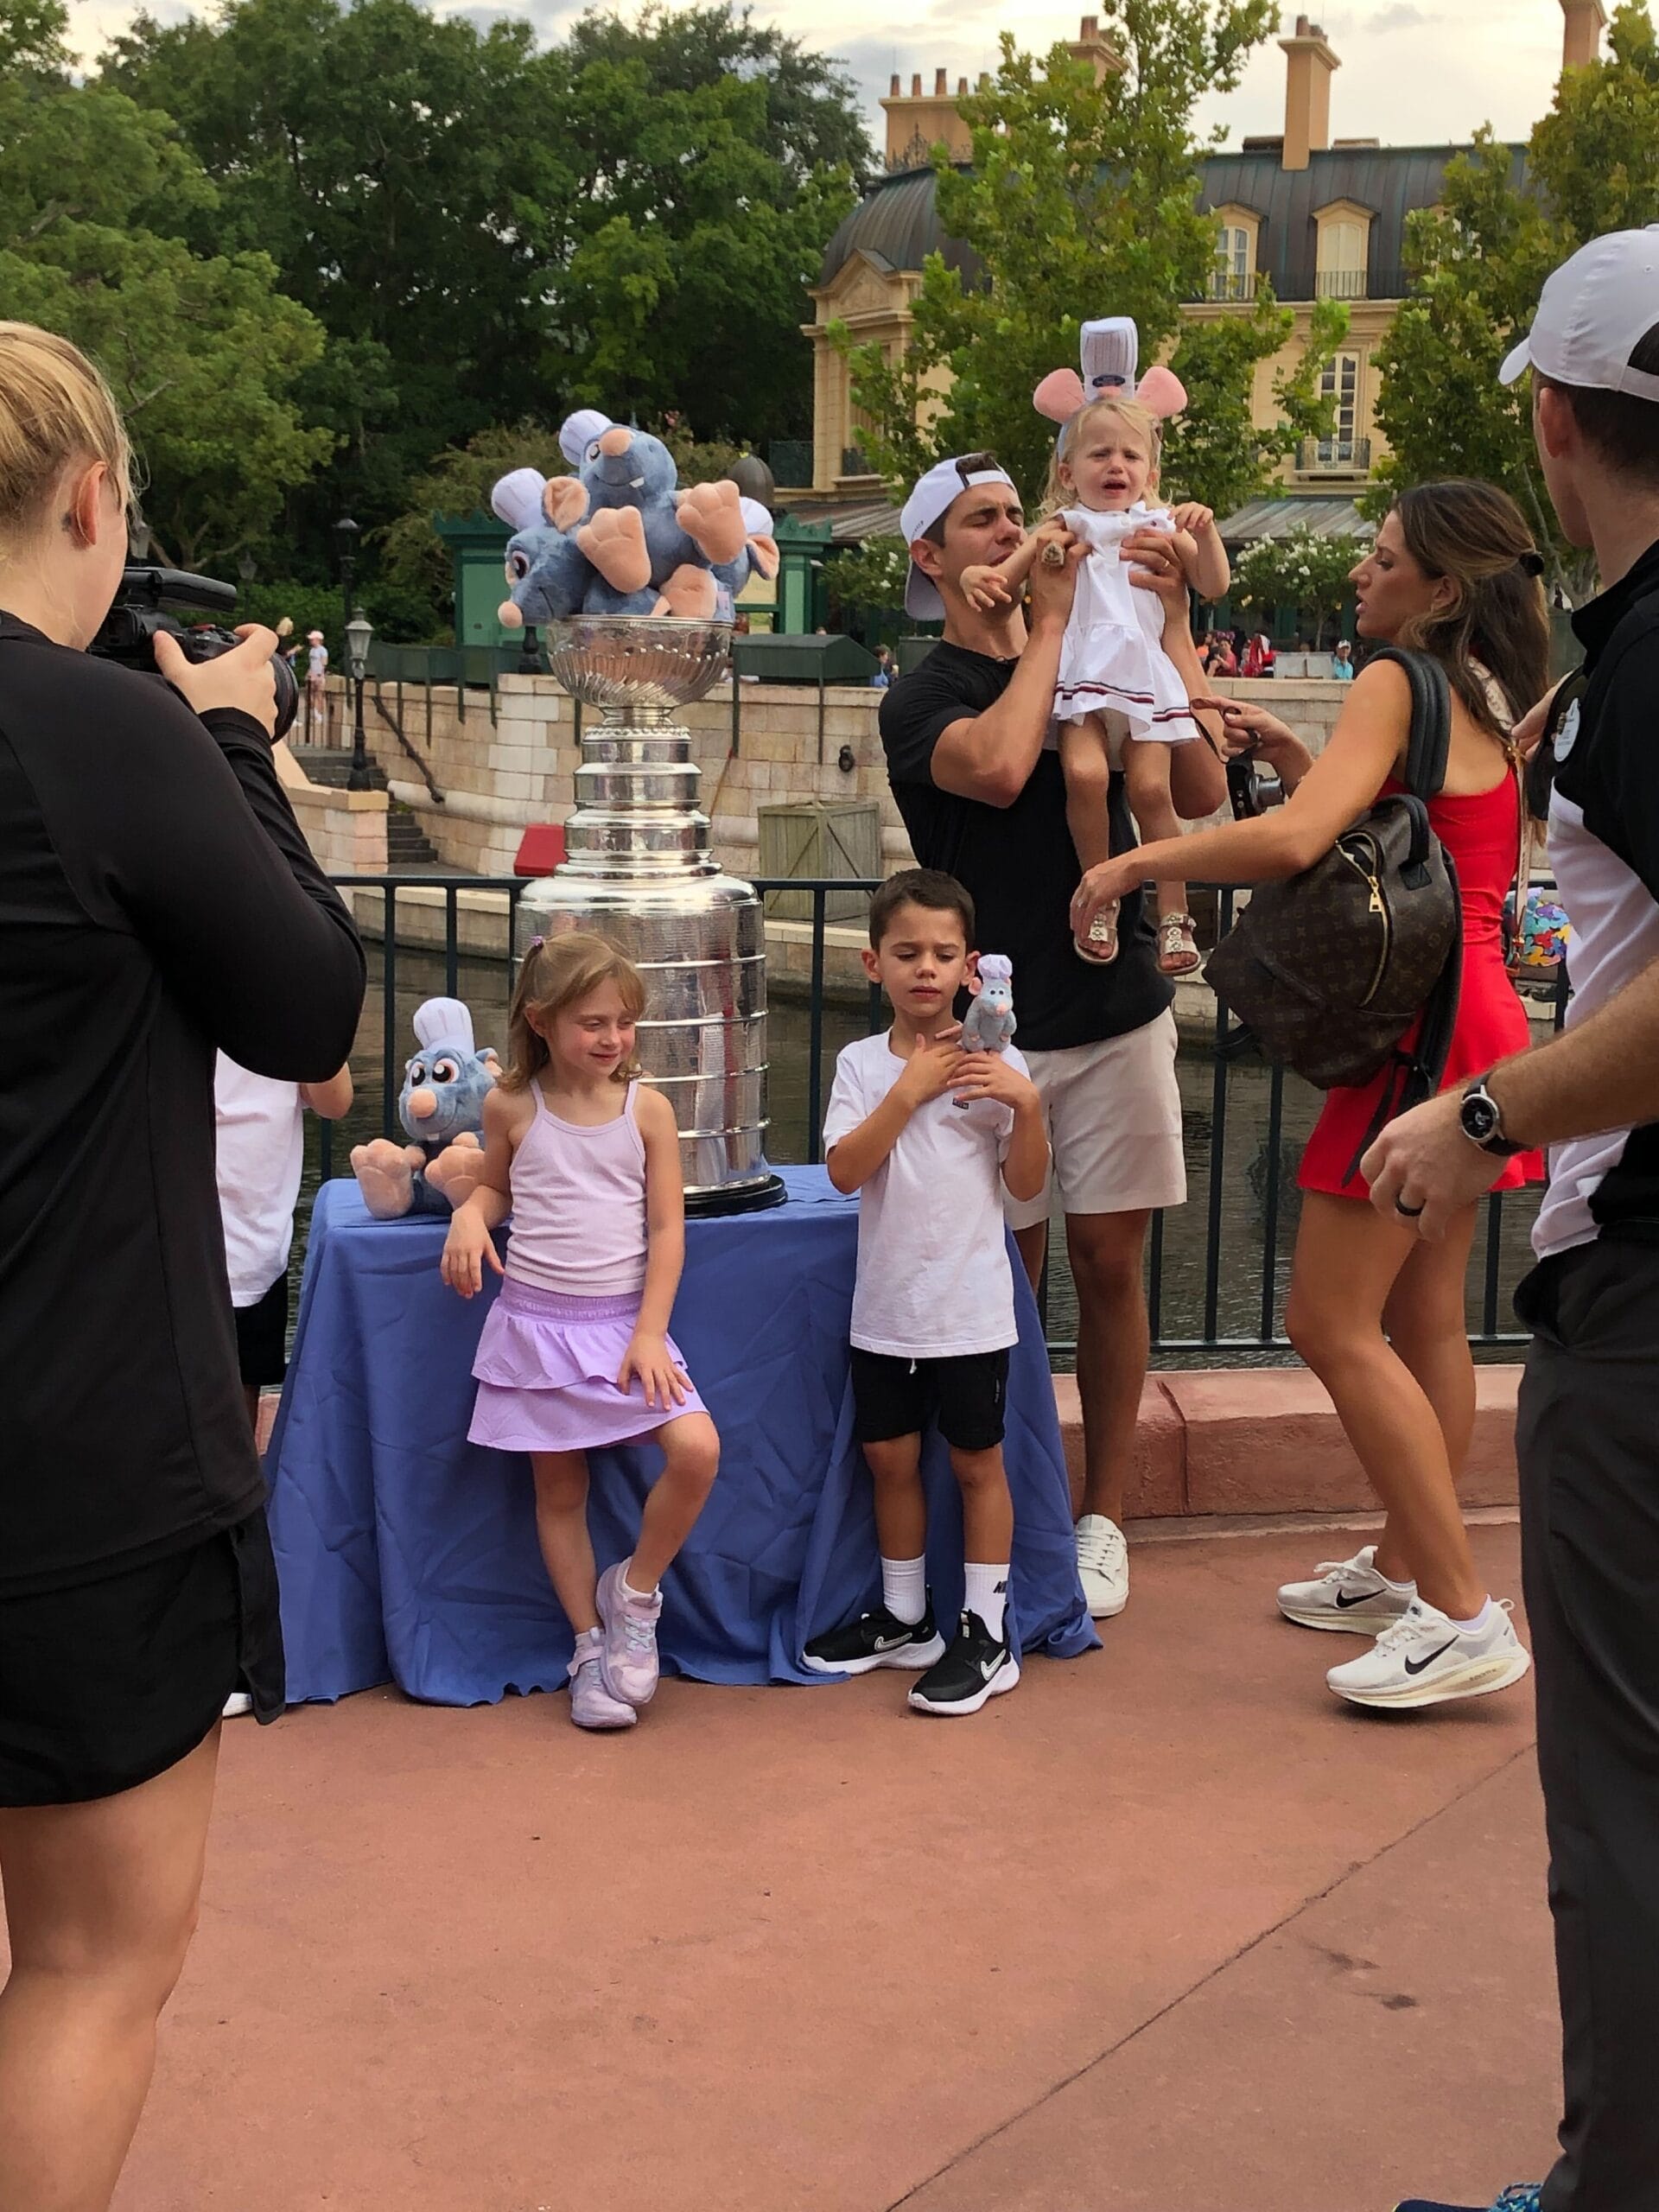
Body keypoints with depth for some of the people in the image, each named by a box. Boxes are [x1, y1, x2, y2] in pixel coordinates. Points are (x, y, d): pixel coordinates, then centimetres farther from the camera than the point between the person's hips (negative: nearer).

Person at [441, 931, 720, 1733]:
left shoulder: (646, 1108, -4)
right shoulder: (512, 1108, -2)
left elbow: (667, 1228, -3)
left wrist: (650, 1333, -10)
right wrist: (468, 1215, -7)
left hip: (625, 1321, 0)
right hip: (537, 1322, 1)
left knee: (697, 1449, -18)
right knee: (559, 1489, 7)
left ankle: (635, 1591, 6)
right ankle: (591, 1645, 23)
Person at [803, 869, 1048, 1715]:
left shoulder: (995, 1063, -3)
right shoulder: (863, 1064, 2)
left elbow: (1026, 1185, -2)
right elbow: (845, 1169, -11)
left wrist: (1027, 1106, -17)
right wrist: (910, 1090, -17)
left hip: (970, 1308, -3)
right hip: (885, 1305, 3)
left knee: (976, 1461, 5)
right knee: (889, 1456, 13)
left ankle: (986, 1638, 14)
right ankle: (904, 1620, 30)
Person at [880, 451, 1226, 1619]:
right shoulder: (922, 699, -1)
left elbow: (1200, 793, -4)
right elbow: (996, 768, -25)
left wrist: (1172, 623, -9)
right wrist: (1053, 619, -14)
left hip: (1120, 1012, 3)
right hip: (997, 1028, -3)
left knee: (1110, 1263, 5)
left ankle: (1103, 1517, 15)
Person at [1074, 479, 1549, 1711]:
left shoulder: (1398, 683, -13)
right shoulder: (1488, 702, 15)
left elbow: (1296, 840, -26)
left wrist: (1138, 860, -15)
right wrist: (1287, 750, 17)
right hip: (1474, 1015, 10)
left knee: (1334, 1324, -8)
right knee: (1421, 1320, 16)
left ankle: (1463, 1614, -6)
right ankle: (1405, 1570, 26)